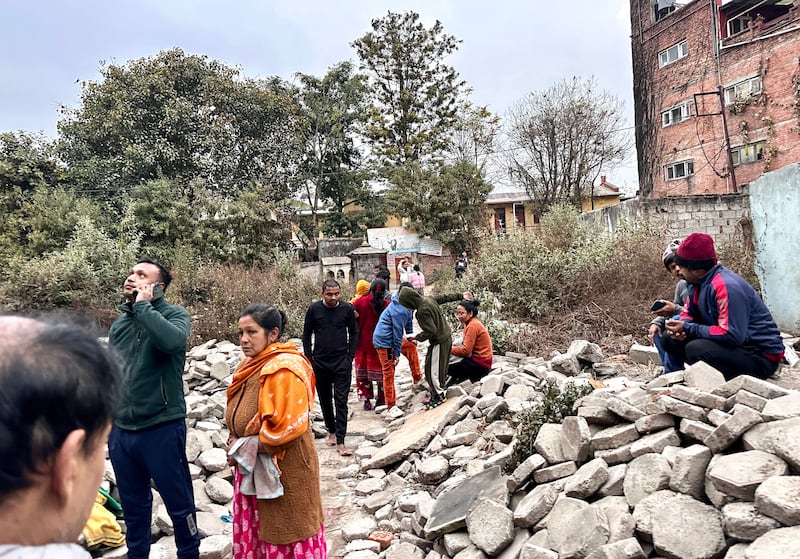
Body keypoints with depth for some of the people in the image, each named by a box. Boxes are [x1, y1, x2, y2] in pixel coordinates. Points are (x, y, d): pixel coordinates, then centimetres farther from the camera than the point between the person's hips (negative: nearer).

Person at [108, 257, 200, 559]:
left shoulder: (174, 314, -7)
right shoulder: (119, 324, 9)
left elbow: (172, 340, -31)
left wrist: (143, 305, -19)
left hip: (162, 429, -5)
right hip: (121, 430, 5)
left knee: (179, 503, 7)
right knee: (133, 505, 18)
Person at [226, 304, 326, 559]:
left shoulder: (284, 369, -22)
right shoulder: (251, 365, 6)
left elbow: (286, 427, -28)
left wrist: (243, 446, -16)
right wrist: (237, 445, 1)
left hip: (283, 471, -8)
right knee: (254, 536, 19)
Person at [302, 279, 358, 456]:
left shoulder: (347, 308, -5)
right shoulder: (314, 309, -4)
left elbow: (354, 333, 5)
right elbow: (307, 335, 5)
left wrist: (350, 357, -1)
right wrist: (309, 359, 0)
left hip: (342, 362, -2)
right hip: (320, 362, 2)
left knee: (341, 401, -4)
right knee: (325, 400, 14)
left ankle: (340, 442, -1)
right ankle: (331, 431, 33)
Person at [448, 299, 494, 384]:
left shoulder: (473, 326, -18)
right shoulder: (473, 323, 11)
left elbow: (466, 350, -21)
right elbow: (467, 345, 11)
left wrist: (450, 348, -9)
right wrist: (453, 346, -1)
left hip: (479, 364, -10)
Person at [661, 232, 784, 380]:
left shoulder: (727, 286, -26)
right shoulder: (699, 281, 2)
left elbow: (732, 335, -31)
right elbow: (689, 312, 11)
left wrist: (687, 329, -24)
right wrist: (680, 327, -13)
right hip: (733, 345, 9)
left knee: (695, 349, -32)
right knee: (671, 340, 0)